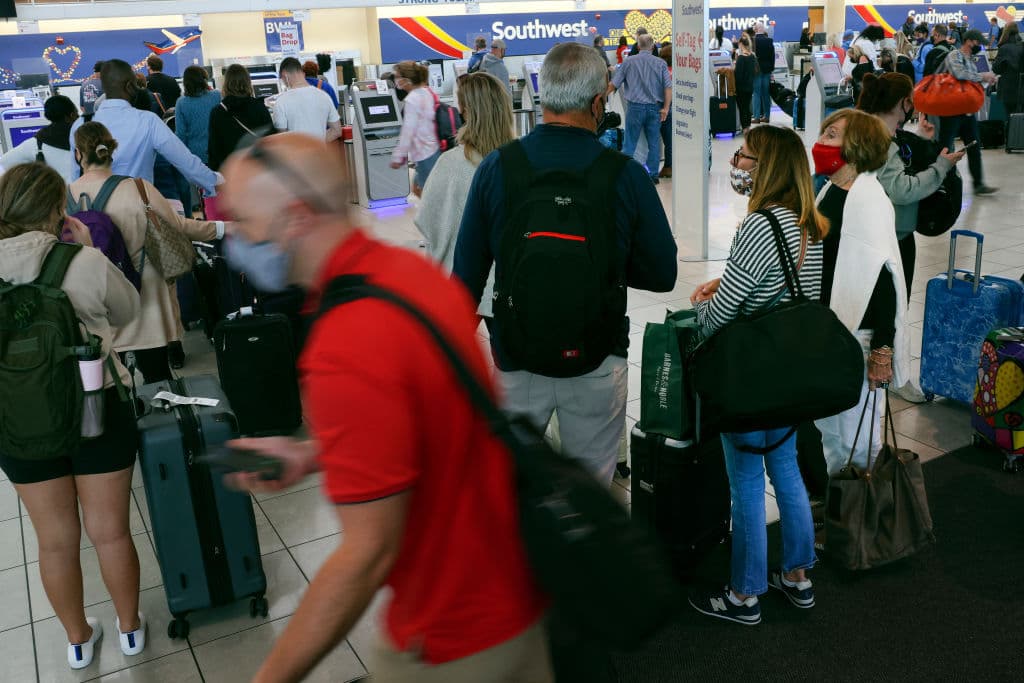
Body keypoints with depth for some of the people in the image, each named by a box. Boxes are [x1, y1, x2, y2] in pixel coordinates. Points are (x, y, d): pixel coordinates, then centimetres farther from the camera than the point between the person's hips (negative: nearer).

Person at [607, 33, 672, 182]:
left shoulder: (629, 62, 0)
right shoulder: (660, 63, 1)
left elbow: (613, 84, 2)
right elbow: (668, 87, -6)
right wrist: (666, 107, -4)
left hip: (635, 106, -1)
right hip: (654, 108, 1)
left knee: (630, 142, 5)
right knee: (654, 143, 9)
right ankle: (653, 174, 12)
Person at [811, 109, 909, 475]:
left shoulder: (868, 201, -19)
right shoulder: (831, 191, 9)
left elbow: (885, 279, -22)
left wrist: (882, 350, -21)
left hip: (857, 338, -9)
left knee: (857, 441, 3)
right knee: (828, 429, 22)